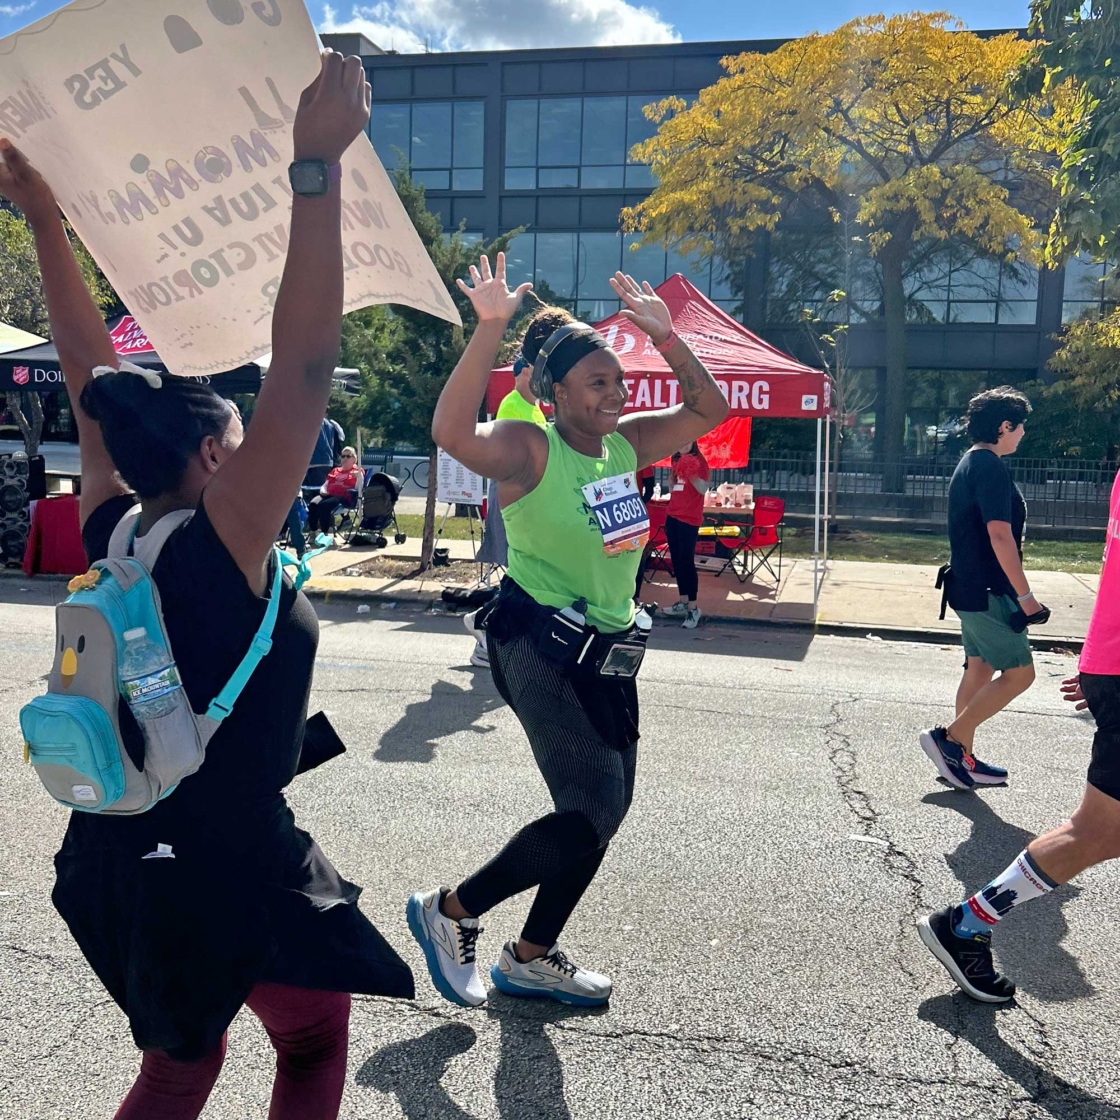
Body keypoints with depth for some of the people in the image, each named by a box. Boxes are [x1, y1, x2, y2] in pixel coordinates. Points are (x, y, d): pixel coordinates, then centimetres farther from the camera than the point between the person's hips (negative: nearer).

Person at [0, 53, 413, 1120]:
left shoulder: (111, 534, -5)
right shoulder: (220, 549, -23)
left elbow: (93, 379, 4)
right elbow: (302, 370, -31)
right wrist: (316, 169, -32)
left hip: (118, 852, 7)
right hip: (231, 865, -7)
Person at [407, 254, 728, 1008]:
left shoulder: (627, 445, 8)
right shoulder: (529, 450, -14)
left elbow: (709, 411, 15)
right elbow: (452, 431, -33)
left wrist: (665, 336, 4)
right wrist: (490, 328, -38)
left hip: (606, 655, 9)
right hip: (541, 648, -8)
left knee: (604, 812, 13)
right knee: (592, 813, -13)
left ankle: (530, 958, 32)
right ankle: (449, 912, 8)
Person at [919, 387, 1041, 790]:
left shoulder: (969, 464, 15)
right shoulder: (991, 468, -17)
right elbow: (1000, 535, -24)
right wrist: (1025, 595, -21)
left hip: (970, 587, 10)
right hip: (987, 590, -10)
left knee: (980, 670, 14)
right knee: (1019, 672, -5)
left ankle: (961, 758, 19)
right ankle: (949, 738, -3)